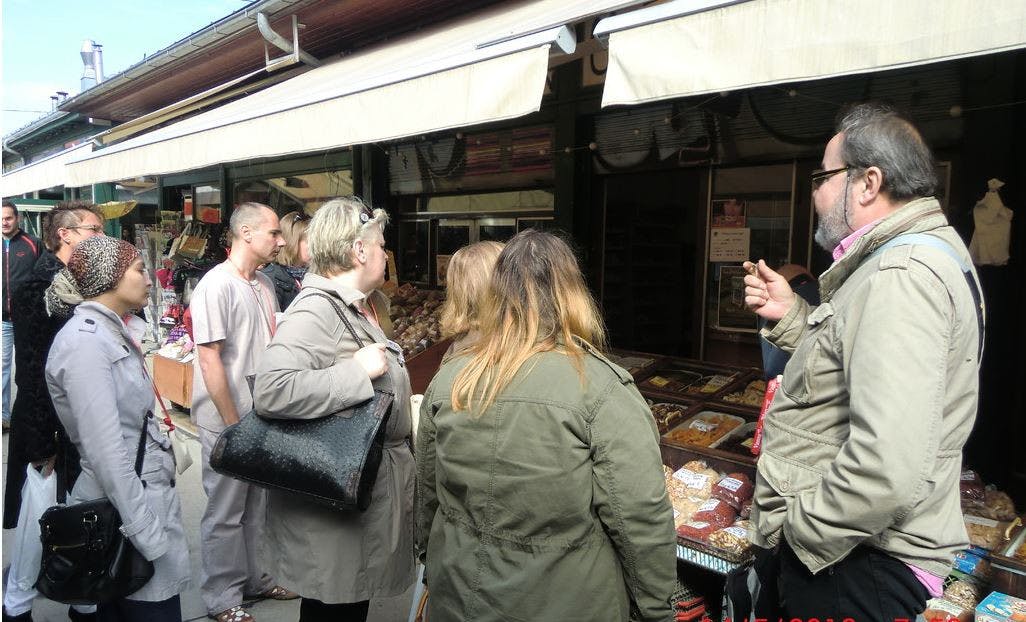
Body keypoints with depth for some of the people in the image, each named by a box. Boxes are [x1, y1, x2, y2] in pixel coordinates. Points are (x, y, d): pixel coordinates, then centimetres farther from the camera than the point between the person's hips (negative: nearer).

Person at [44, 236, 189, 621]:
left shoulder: (111, 333, 10)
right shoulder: (85, 341, -18)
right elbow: (106, 452, -23)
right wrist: (149, 537, -22)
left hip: (148, 496, 9)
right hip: (125, 512, -9)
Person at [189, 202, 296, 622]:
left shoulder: (264, 284, 8)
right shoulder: (217, 285, -17)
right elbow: (209, 359, -19)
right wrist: (233, 424, -17)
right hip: (227, 422, -8)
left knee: (256, 505, 20)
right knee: (225, 512, 8)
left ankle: (253, 578, 37)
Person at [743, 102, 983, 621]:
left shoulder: (901, 276, -25)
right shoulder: (907, 255, 11)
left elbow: (888, 470, -34)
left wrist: (798, 532, -20)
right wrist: (791, 315, 6)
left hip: (859, 563, -10)